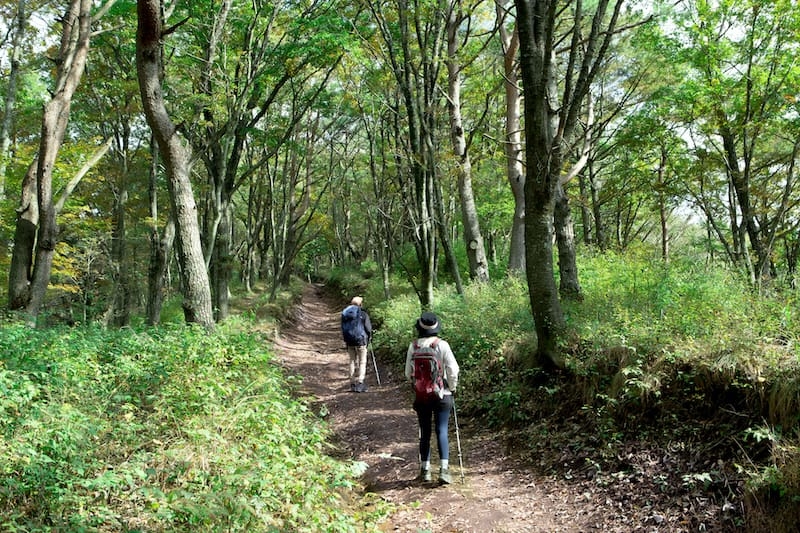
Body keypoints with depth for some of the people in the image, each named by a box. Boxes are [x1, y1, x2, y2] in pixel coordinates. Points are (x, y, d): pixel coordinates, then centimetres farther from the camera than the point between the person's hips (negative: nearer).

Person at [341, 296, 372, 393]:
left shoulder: (345, 314, 6)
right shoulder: (363, 314, -8)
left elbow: (343, 329, 10)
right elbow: (368, 328, -7)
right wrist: (369, 337, 11)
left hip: (350, 342, 5)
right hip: (361, 341, -5)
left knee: (352, 362, 13)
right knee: (362, 362, 3)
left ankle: (353, 384, 14)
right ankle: (360, 383, -5)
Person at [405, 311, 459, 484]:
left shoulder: (413, 346, -4)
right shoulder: (442, 345, -11)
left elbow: (408, 373, 3)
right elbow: (453, 370, -10)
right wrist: (452, 388, 6)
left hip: (420, 396, 2)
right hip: (442, 395, -2)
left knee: (425, 432, 11)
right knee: (442, 431, 2)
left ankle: (425, 469, 17)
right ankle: (444, 469, -5)